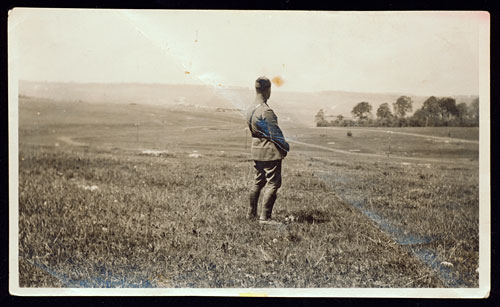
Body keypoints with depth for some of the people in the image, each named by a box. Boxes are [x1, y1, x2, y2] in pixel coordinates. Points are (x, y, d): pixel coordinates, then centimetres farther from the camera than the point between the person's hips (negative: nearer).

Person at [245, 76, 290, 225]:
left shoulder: (250, 108, 5)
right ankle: (265, 217, -3)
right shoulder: (266, 111, -22)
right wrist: (285, 146, -1)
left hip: (256, 149, 9)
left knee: (258, 182, 19)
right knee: (273, 183, -3)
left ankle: (251, 213, 27)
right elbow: (275, 134, -19)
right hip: (270, 151, -9)